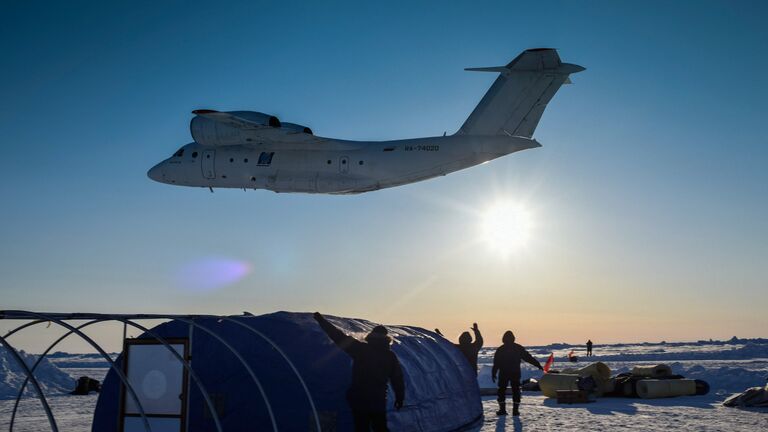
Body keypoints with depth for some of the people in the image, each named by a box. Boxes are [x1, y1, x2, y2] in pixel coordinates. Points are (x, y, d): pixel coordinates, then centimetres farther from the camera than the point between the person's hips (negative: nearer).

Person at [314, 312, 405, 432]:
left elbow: (340, 338, -8)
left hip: (358, 399, -1)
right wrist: (399, 398, 15)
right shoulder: (390, 356, -1)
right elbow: (397, 379, 3)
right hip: (378, 400, 1)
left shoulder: (360, 349, -7)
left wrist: (321, 320, -3)